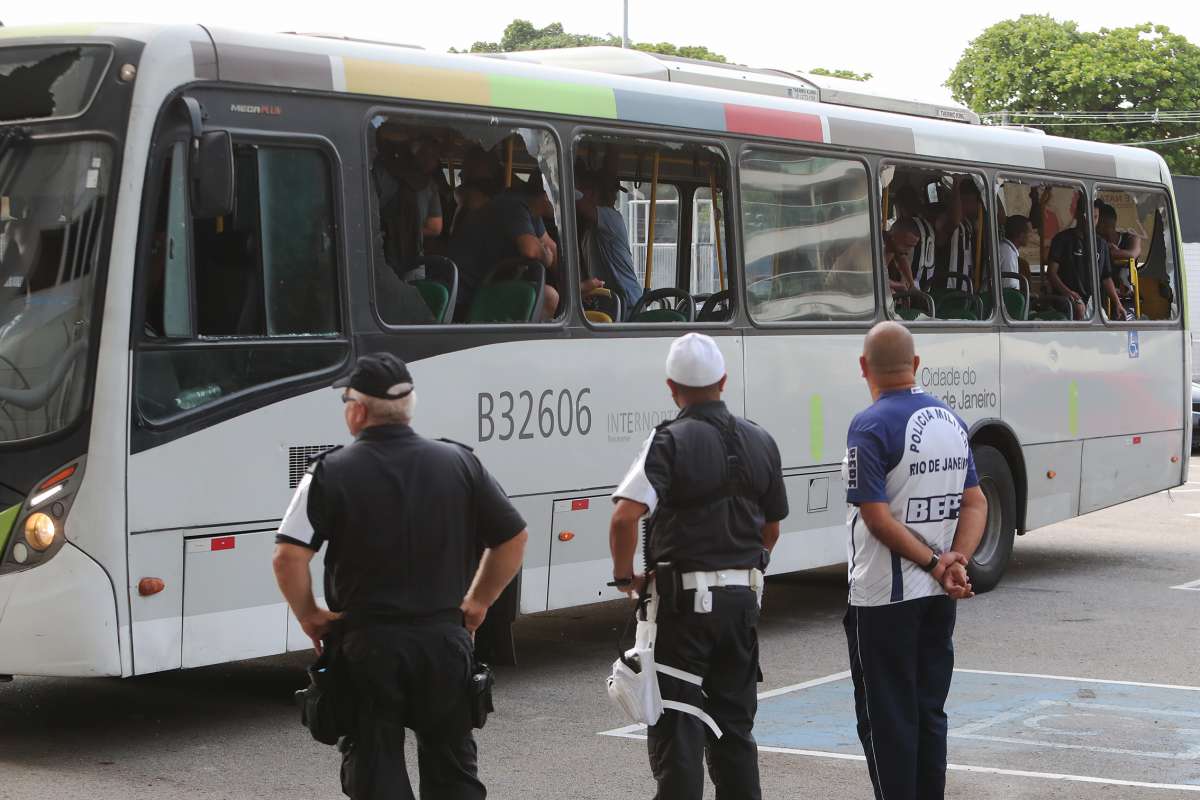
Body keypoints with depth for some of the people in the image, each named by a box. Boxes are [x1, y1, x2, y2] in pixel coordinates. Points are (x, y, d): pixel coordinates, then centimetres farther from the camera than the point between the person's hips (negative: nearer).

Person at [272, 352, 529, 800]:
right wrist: (477, 603, 15)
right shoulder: (459, 463, 2)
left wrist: (309, 616, -2)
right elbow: (513, 538, 6)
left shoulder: (332, 473, -9)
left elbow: (289, 556, -17)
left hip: (368, 645, -3)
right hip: (445, 638, 3)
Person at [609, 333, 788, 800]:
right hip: (743, 596, 6)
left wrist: (625, 576, -10)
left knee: (676, 724, 0)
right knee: (734, 722, 16)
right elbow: (771, 527, 15)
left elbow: (625, 516, -24)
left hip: (682, 598, -5)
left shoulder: (670, 441, -13)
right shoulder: (760, 442, 7)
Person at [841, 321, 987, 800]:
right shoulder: (950, 420, 7)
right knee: (930, 712, 14)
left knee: (886, 719, 1)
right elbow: (975, 503, 5)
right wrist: (958, 559, -8)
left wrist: (935, 564, -16)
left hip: (884, 598, -7)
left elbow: (876, 516, -21)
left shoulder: (871, 426, -15)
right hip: (938, 598, 7)